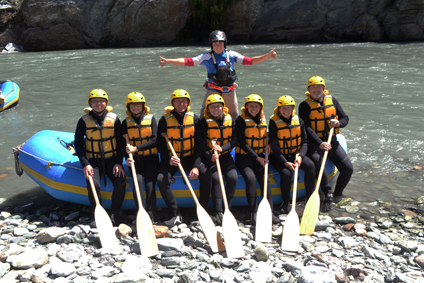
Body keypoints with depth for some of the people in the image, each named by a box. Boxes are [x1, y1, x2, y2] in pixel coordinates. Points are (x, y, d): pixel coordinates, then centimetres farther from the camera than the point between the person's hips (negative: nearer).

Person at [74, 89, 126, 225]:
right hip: (92, 160, 0)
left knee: (120, 183, -22)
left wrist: (118, 163, -6)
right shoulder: (84, 121, 0)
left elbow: (120, 142, 5)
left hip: (111, 159, 1)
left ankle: (114, 214, -3)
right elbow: (78, 144, 1)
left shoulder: (114, 119, 2)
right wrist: (85, 164, -11)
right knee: (93, 185, -26)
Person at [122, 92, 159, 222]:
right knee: (137, 180, -23)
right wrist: (128, 157, -14)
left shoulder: (151, 119, 3)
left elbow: (155, 140, -6)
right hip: (135, 159, 1)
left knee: (150, 185, -15)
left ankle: (150, 217, -9)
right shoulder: (126, 122, 8)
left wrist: (136, 148, -16)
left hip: (150, 158, -1)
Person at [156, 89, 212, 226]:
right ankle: (176, 215, -16)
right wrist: (169, 158, -22)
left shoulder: (194, 119, 0)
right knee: (161, 179, -25)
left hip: (190, 157, 1)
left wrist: (196, 166, -14)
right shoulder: (165, 120, -4)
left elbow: (199, 144, -1)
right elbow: (160, 145, -2)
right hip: (171, 158, -1)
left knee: (206, 175, -22)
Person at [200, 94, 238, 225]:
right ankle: (219, 212, -19)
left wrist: (222, 148, -17)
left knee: (233, 177, -20)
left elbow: (234, 140, 1)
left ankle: (227, 209, -5)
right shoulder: (205, 121, -5)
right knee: (216, 178, -26)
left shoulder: (229, 119, 4)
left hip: (225, 155, 3)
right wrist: (210, 156, -25)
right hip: (210, 156, -3)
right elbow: (202, 143, -8)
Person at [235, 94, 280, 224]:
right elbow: (242, 143, -12)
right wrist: (257, 158, -16)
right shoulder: (241, 120, -6)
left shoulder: (263, 120, 10)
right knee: (251, 177, -28)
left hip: (259, 156, 4)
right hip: (243, 156, -4)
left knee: (264, 179, -19)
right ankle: (253, 213, -22)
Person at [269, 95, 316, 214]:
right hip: (279, 156, -3)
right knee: (286, 173, -30)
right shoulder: (274, 122, -9)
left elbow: (305, 142, 5)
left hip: (296, 154, 4)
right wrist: (285, 162, -22)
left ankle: (309, 198, -10)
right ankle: (285, 202, -6)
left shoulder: (298, 121, 3)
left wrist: (300, 156, -15)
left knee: (310, 165, -23)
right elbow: (274, 145, -13)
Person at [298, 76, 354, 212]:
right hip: (314, 143, -4)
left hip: (332, 141, 4)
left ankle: (337, 194, 13)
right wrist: (320, 143, -26)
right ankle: (328, 195, -18)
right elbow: (307, 128, -14)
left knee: (348, 168, -10)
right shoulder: (305, 105, -4)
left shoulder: (332, 100, 9)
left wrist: (338, 123, -12)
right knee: (318, 163, -33)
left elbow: (345, 118, 14)